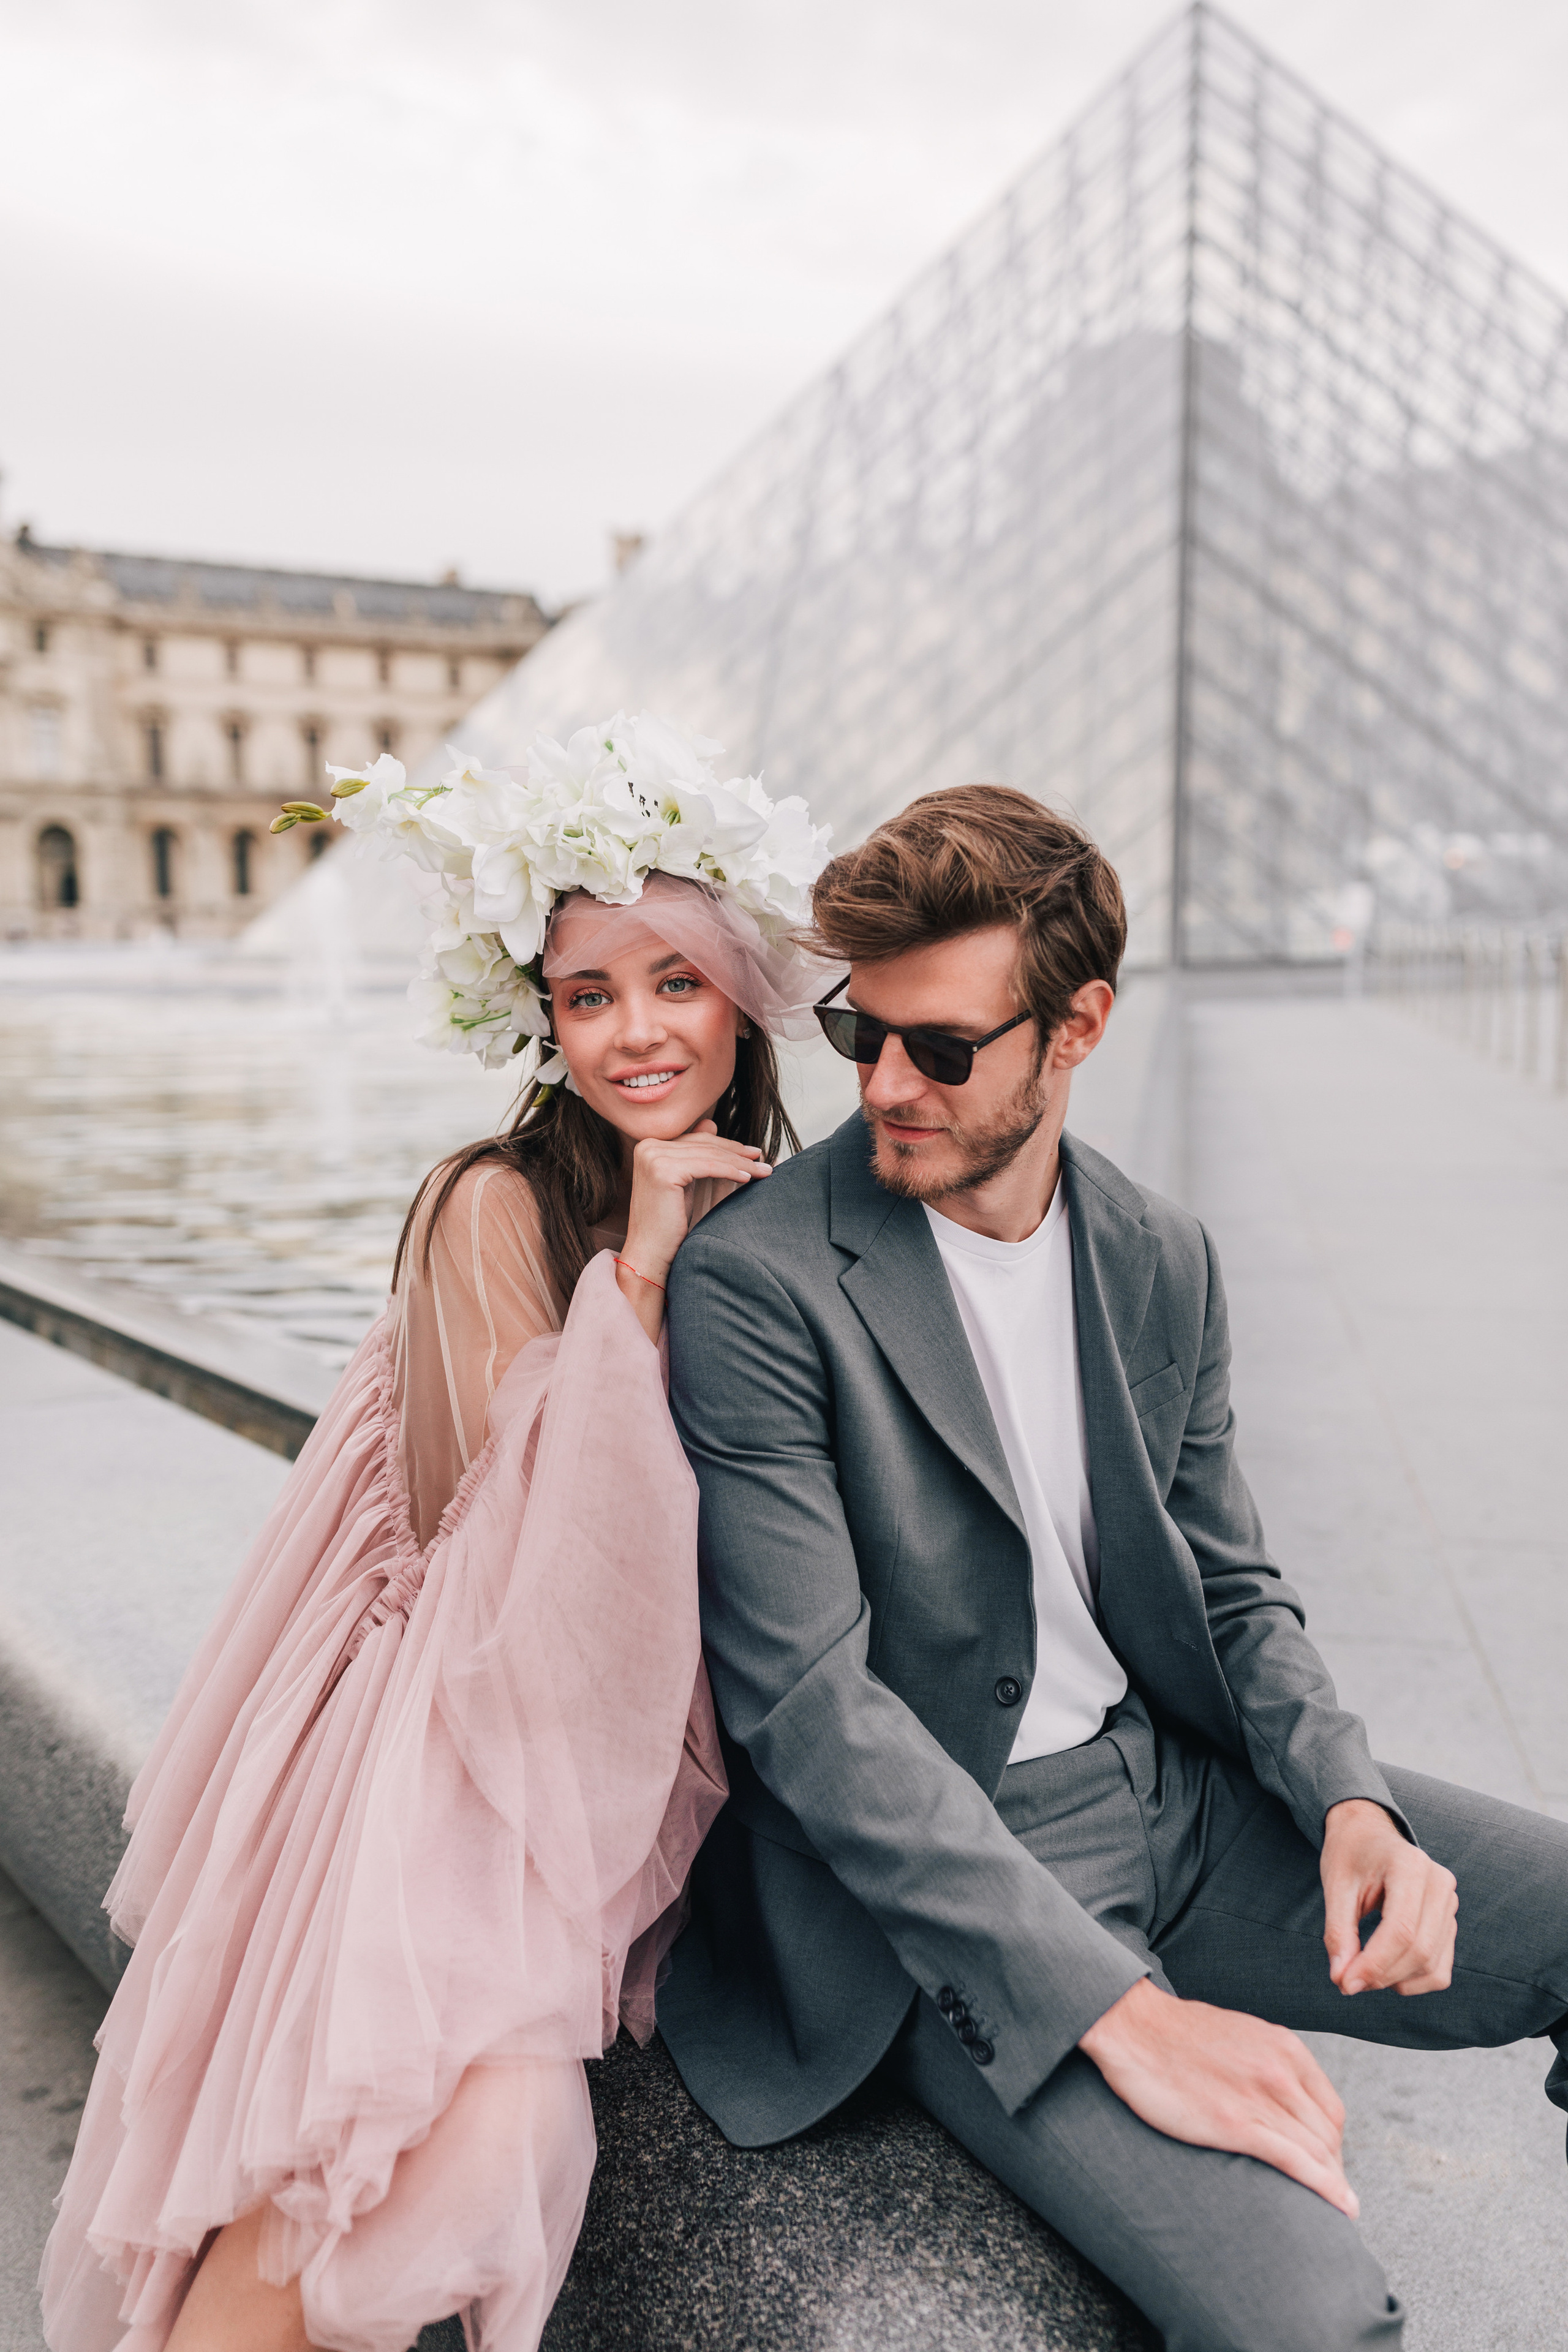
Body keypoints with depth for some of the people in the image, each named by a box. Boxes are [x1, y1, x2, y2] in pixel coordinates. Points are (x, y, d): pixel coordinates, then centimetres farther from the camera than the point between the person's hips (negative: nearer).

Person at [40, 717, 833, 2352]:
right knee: (463, 2112, -23)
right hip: (478, 1711, -3)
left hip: (655, 1738, 4)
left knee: (500, 2122, -18)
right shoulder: (496, 1207, -8)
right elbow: (542, 1535, -12)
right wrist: (637, 1270, -17)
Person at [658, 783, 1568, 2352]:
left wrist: (1349, 1793, -9)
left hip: (1177, 1785, 6)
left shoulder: (1161, 1261, 4)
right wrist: (1116, 2007, -24)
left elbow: (1230, 1589, 12)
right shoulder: (755, 1281, -16)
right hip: (938, 1873, -6)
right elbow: (806, 1702, -19)